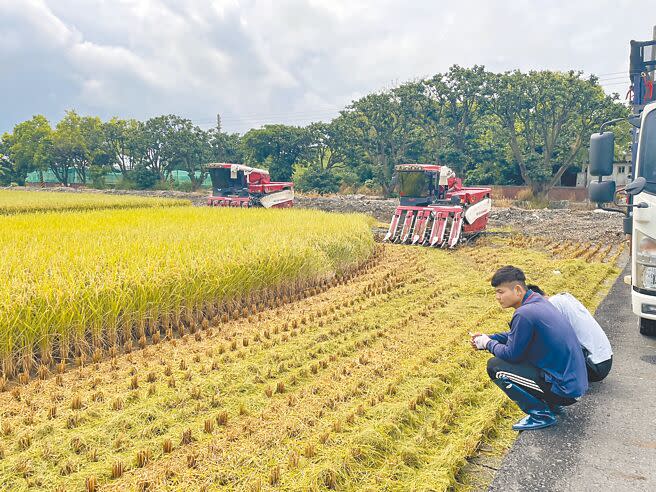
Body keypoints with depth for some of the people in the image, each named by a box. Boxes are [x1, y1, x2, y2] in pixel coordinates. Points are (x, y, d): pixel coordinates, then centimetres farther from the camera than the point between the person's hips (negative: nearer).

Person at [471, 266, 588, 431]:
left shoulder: (524, 314, -23)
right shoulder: (538, 300, 6)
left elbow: (511, 354, -14)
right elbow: (516, 335, 19)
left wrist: (488, 344, 3)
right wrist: (488, 338, 10)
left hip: (566, 390, -9)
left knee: (494, 366, -9)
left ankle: (541, 414, -1)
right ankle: (551, 403, 19)